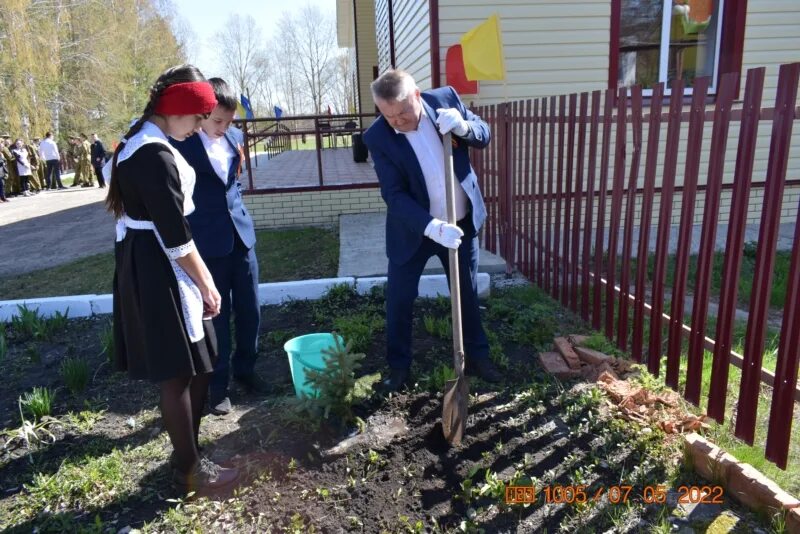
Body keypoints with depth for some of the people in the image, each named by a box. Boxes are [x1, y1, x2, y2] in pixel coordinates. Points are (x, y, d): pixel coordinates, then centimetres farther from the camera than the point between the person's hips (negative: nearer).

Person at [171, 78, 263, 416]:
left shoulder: (232, 137, 5)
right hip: (208, 243, -5)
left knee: (249, 310, 12)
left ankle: (245, 369, 33)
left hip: (241, 235, 5)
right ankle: (218, 383, 23)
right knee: (216, 316, 6)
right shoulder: (180, 144, -12)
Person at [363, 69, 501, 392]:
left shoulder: (445, 98, -12)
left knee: (468, 293, 15)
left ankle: (477, 356, 34)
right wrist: (432, 227, -34)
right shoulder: (377, 137, -19)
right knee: (399, 299, 5)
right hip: (412, 229, -2)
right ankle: (399, 366, 25)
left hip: (462, 222, 2)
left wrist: (464, 126, -24)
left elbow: (484, 136, -1)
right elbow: (394, 195, -22)